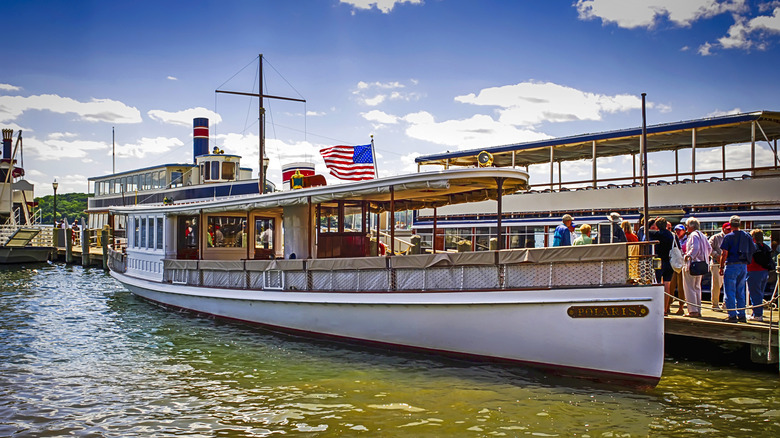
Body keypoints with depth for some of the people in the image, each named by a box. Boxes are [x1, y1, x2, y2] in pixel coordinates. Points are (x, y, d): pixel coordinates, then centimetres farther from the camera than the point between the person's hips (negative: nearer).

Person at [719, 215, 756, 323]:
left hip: (732, 265, -5)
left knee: (730, 292, -1)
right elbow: (753, 250, 8)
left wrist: (721, 267, -5)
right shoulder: (747, 236, 7)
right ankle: (741, 315, 13)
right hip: (743, 266, 5)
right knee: (740, 292, 13)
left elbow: (724, 254, -11)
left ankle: (732, 315, -4)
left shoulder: (728, 237, -8)